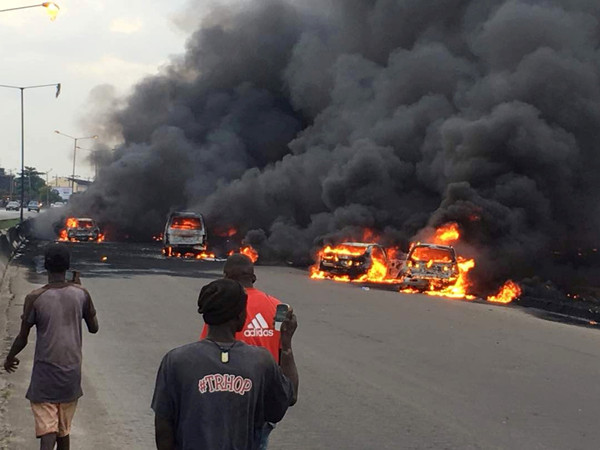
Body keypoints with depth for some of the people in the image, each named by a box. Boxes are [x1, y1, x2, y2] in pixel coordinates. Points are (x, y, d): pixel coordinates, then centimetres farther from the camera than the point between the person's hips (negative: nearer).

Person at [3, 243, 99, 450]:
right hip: (72, 371, 3)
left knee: (47, 429, -7)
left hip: (45, 373, -3)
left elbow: (22, 338, -4)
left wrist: (9, 358, 17)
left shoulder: (35, 298, -11)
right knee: (64, 430, 17)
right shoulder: (81, 294, -3)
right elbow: (94, 328, 10)